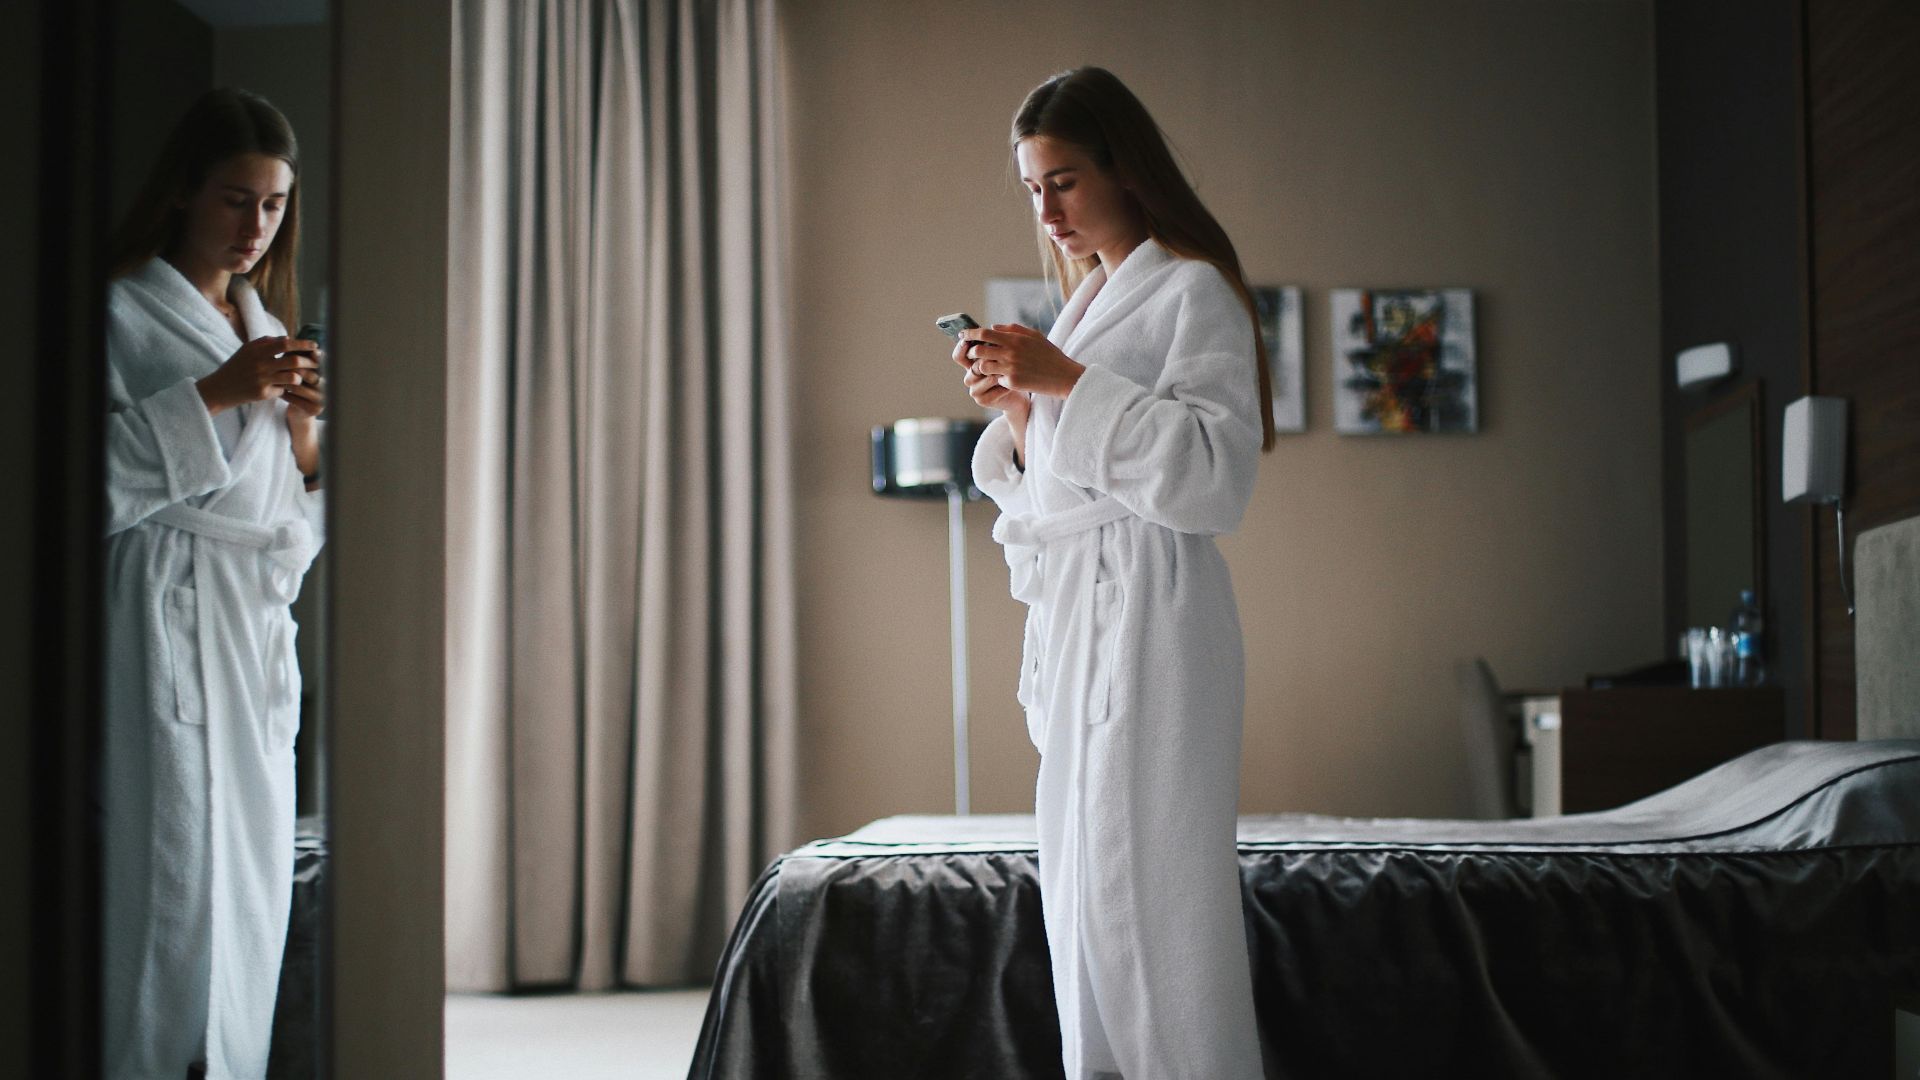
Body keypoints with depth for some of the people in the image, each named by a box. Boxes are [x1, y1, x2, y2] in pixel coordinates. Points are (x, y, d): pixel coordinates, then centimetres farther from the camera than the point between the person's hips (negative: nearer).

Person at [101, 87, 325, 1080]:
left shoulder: (266, 328, 20)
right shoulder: (120, 313, -2)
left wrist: (305, 427, 1)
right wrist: (214, 395, -16)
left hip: (257, 626, 7)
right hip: (167, 618, -7)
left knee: (253, 878, 7)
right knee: (172, 866, -11)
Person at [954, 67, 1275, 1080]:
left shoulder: (1193, 291, -5)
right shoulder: (1087, 300, 21)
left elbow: (1215, 475, -16)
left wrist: (1068, 383, -18)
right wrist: (1012, 404, 5)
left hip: (1148, 611, -9)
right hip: (1069, 609, 9)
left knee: (1139, 889, -10)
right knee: (1078, 884, 9)